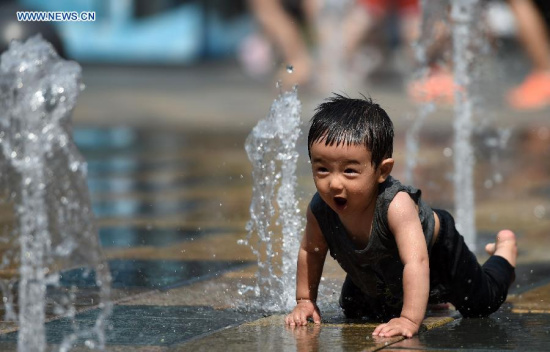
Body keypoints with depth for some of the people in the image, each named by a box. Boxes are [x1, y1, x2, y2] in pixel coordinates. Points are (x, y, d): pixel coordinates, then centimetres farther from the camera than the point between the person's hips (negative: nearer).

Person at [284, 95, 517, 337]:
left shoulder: (397, 205, -48)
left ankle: (505, 248, 41)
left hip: (437, 250, -5)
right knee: (353, 312, 23)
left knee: (480, 306, 11)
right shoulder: (320, 209, -32)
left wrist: (410, 319, -61)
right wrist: (304, 301, -11)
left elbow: (416, 262, -54)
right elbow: (311, 251, -10)